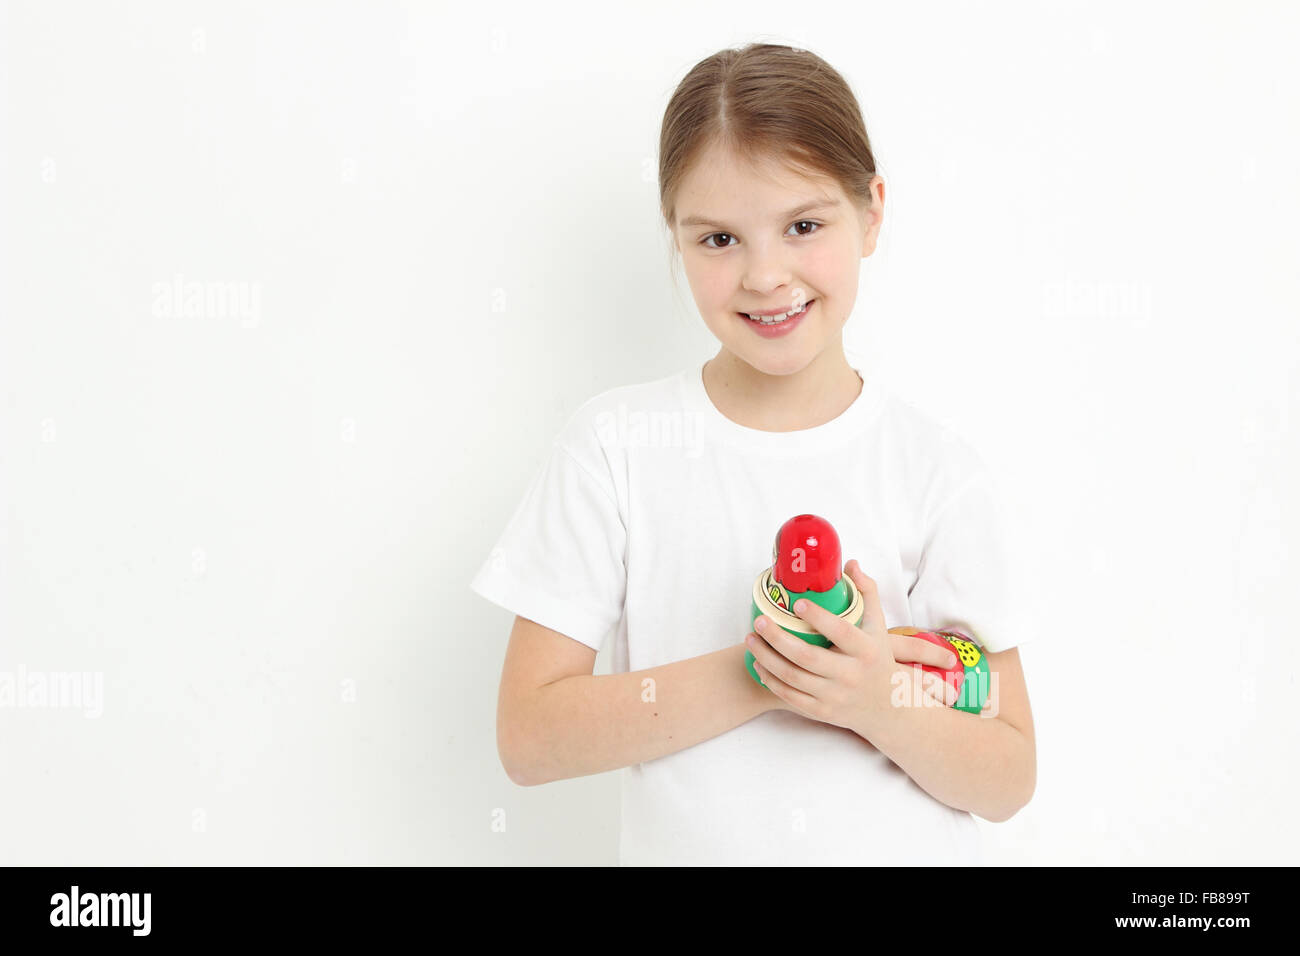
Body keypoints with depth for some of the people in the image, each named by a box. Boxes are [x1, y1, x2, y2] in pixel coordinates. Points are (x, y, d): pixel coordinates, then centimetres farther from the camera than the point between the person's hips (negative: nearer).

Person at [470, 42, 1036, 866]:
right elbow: (528, 737, -12)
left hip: (904, 851, 0)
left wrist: (876, 700, -24)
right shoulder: (615, 444, -9)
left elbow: (1007, 784, -6)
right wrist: (757, 673, -21)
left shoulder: (939, 471, -8)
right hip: (686, 846, 0)